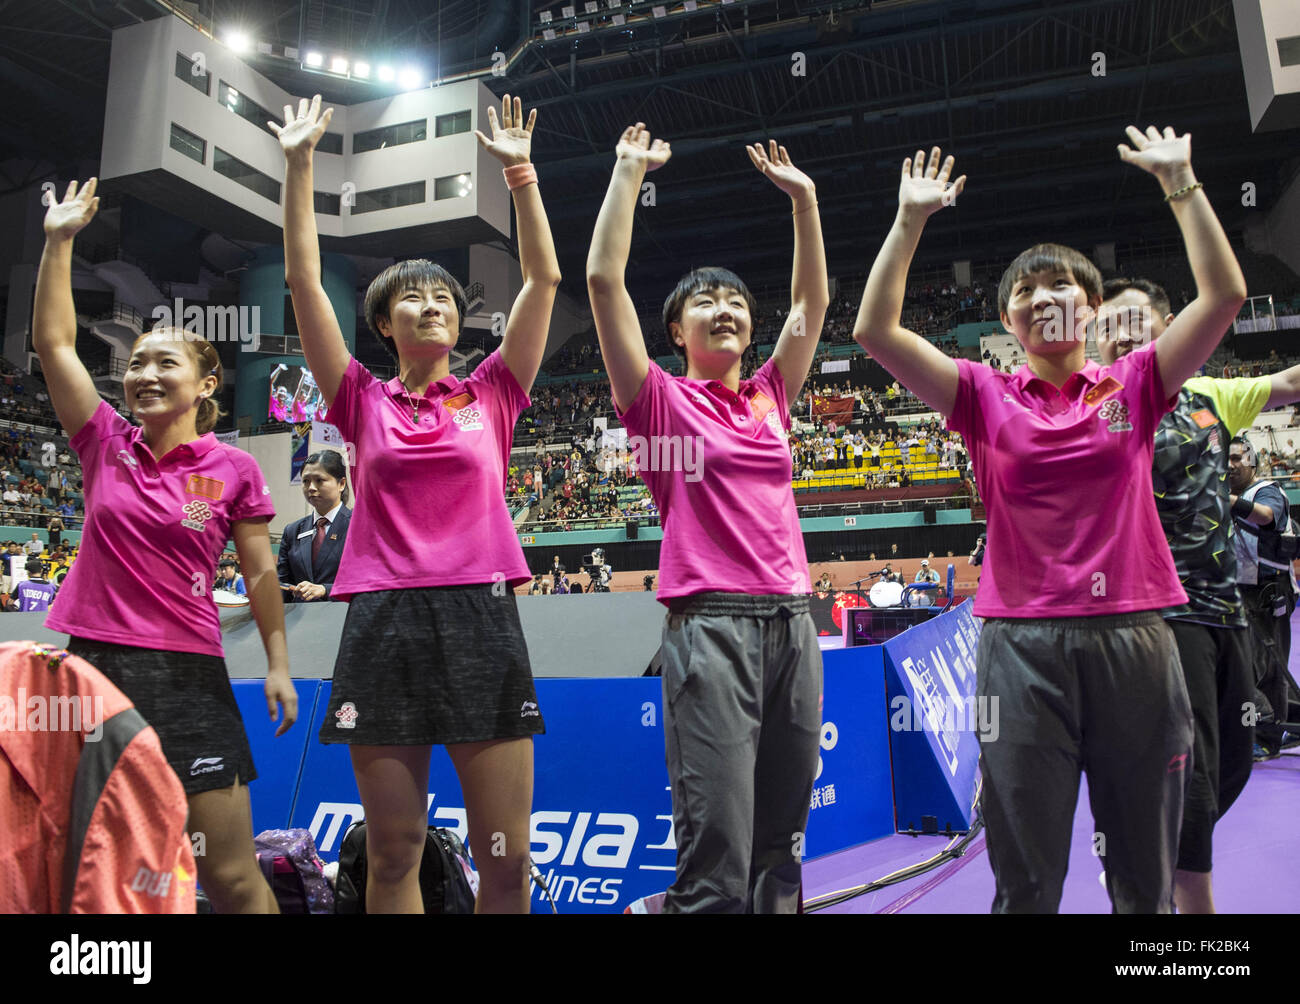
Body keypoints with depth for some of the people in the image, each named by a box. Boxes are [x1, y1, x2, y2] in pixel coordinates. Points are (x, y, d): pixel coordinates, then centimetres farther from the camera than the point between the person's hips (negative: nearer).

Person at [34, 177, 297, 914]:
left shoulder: (234, 469, -2)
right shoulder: (106, 446, 5)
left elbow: (261, 573, 3)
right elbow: (52, 342, 5)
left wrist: (278, 665, 0)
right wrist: (60, 242, 5)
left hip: (187, 676, -3)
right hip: (91, 664, 3)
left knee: (232, 877, 0)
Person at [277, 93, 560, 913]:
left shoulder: (492, 395, 12)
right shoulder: (364, 403, 11)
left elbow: (544, 277, 8)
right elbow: (304, 281, 8)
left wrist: (520, 170, 7)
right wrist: (300, 164, 7)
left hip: (482, 615, 0)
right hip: (384, 621, 1)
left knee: (506, 856, 2)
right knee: (394, 852, 7)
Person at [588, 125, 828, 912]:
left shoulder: (770, 397, 17)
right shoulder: (661, 400, 4)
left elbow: (813, 299, 24)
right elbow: (604, 279, -2)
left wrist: (803, 197, 22)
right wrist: (631, 173, 4)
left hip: (793, 619, 6)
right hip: (712, 622, -5)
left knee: (780, 842, 13)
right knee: (717, 850, -7)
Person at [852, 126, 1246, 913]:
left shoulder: (1134, 387, 10)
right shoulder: (987, 398, 7)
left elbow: (1224, 295, 2)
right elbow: (876, 330, -2)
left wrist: (1180, 181, 3)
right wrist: (912, 220, -2)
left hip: (1133, 636, 2)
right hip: (1023, 641, -1)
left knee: (1147, 875, 13)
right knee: (1026, 878, 6)